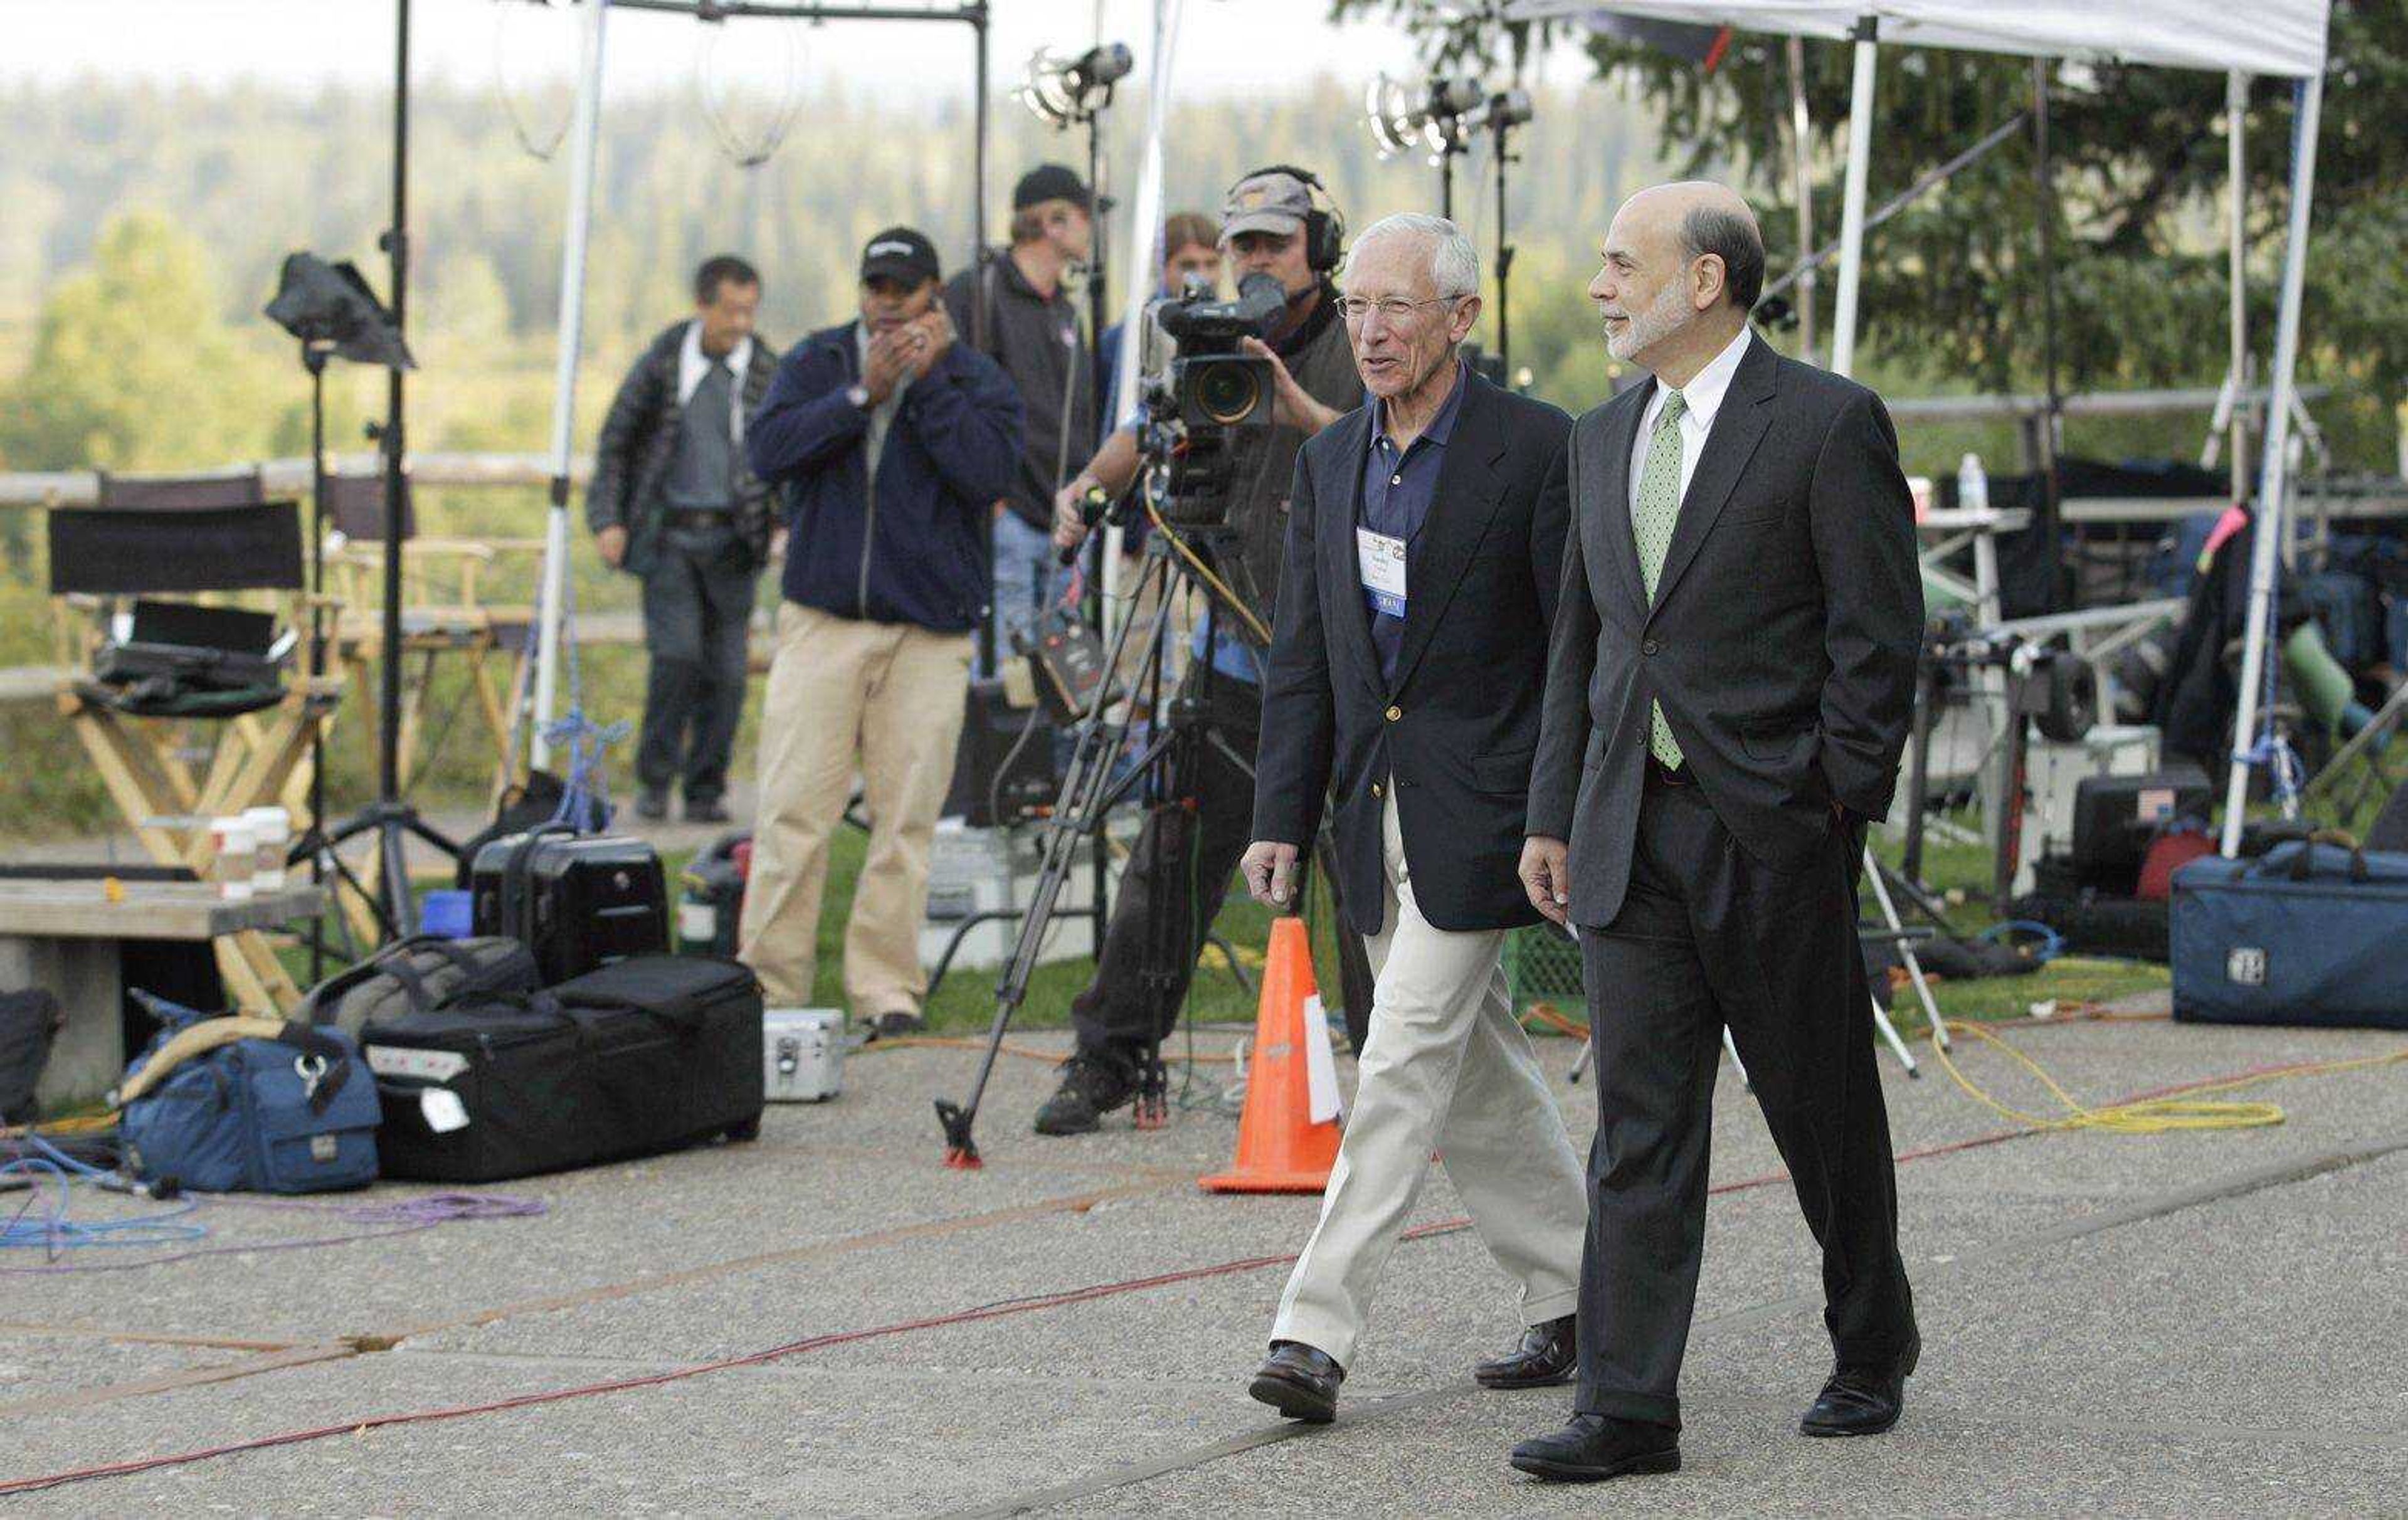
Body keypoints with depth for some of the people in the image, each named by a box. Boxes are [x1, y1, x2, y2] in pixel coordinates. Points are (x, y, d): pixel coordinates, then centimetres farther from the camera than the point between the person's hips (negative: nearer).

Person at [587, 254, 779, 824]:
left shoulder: (766, 373, 2)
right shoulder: (664, 361, 0)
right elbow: (617, 440, 7)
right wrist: (609, 519, 0)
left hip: (730, 538, 2)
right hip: (669, 534, -2)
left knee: (725, 670, 0)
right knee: (677, 653, -15)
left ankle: (706, 791, 11)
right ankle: (654, 780, -1)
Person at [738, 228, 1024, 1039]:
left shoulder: (976, 380, 6)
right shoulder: (817, 362, 11)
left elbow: (986, 475, -11)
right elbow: (768, 451, -5)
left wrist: (931, 380, -10)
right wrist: (862, 394, -10)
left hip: (928, 632, -1)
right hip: (821, 618, 1)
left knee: (906, 819, -1)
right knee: (792, 811, -4)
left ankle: (886, 987, 7)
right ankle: (770, 984, 1)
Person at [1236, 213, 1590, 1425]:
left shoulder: (1534, 449, -8)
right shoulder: (1329, 462, 12)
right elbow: (1303, 657, 14)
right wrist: (1282, 817, 6)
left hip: (1478, 812, -7)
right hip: (1376, 812, 7)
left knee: (1405, 1063, -11)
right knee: (1476, 1069, 12)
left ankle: (1317, 1332, -13)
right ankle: (1579, 1300, 23)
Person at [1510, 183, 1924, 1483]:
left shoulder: (1829, 424, -7)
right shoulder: (1602, 441, 13)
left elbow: (1879, 635, -9)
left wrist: (1837, 811, -13)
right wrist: (1553, 817, 14)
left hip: (1772, 833, -5)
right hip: (1630, 834, 5)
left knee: (1821, 1106, 8)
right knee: (1639, 1126, -1)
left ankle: (1872, 1350, 29)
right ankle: (1627, 1410, -4)